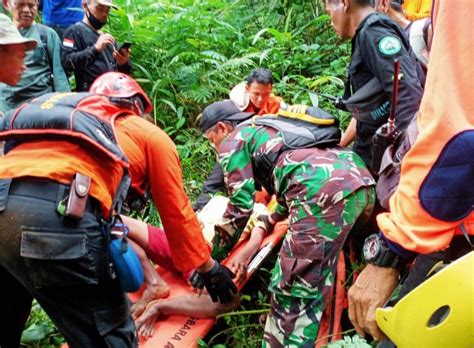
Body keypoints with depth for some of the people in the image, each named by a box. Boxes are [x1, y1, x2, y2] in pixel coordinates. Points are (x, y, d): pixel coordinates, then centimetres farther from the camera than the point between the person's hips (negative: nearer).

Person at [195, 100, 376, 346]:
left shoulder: (234, 140, 15)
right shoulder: (269, 126, 38)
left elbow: (240, 206, 8)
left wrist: (212, 258, 20)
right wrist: (270, 220, 62)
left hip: (325, 189, -9)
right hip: (362, 179, 9)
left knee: (292, 293, -4)